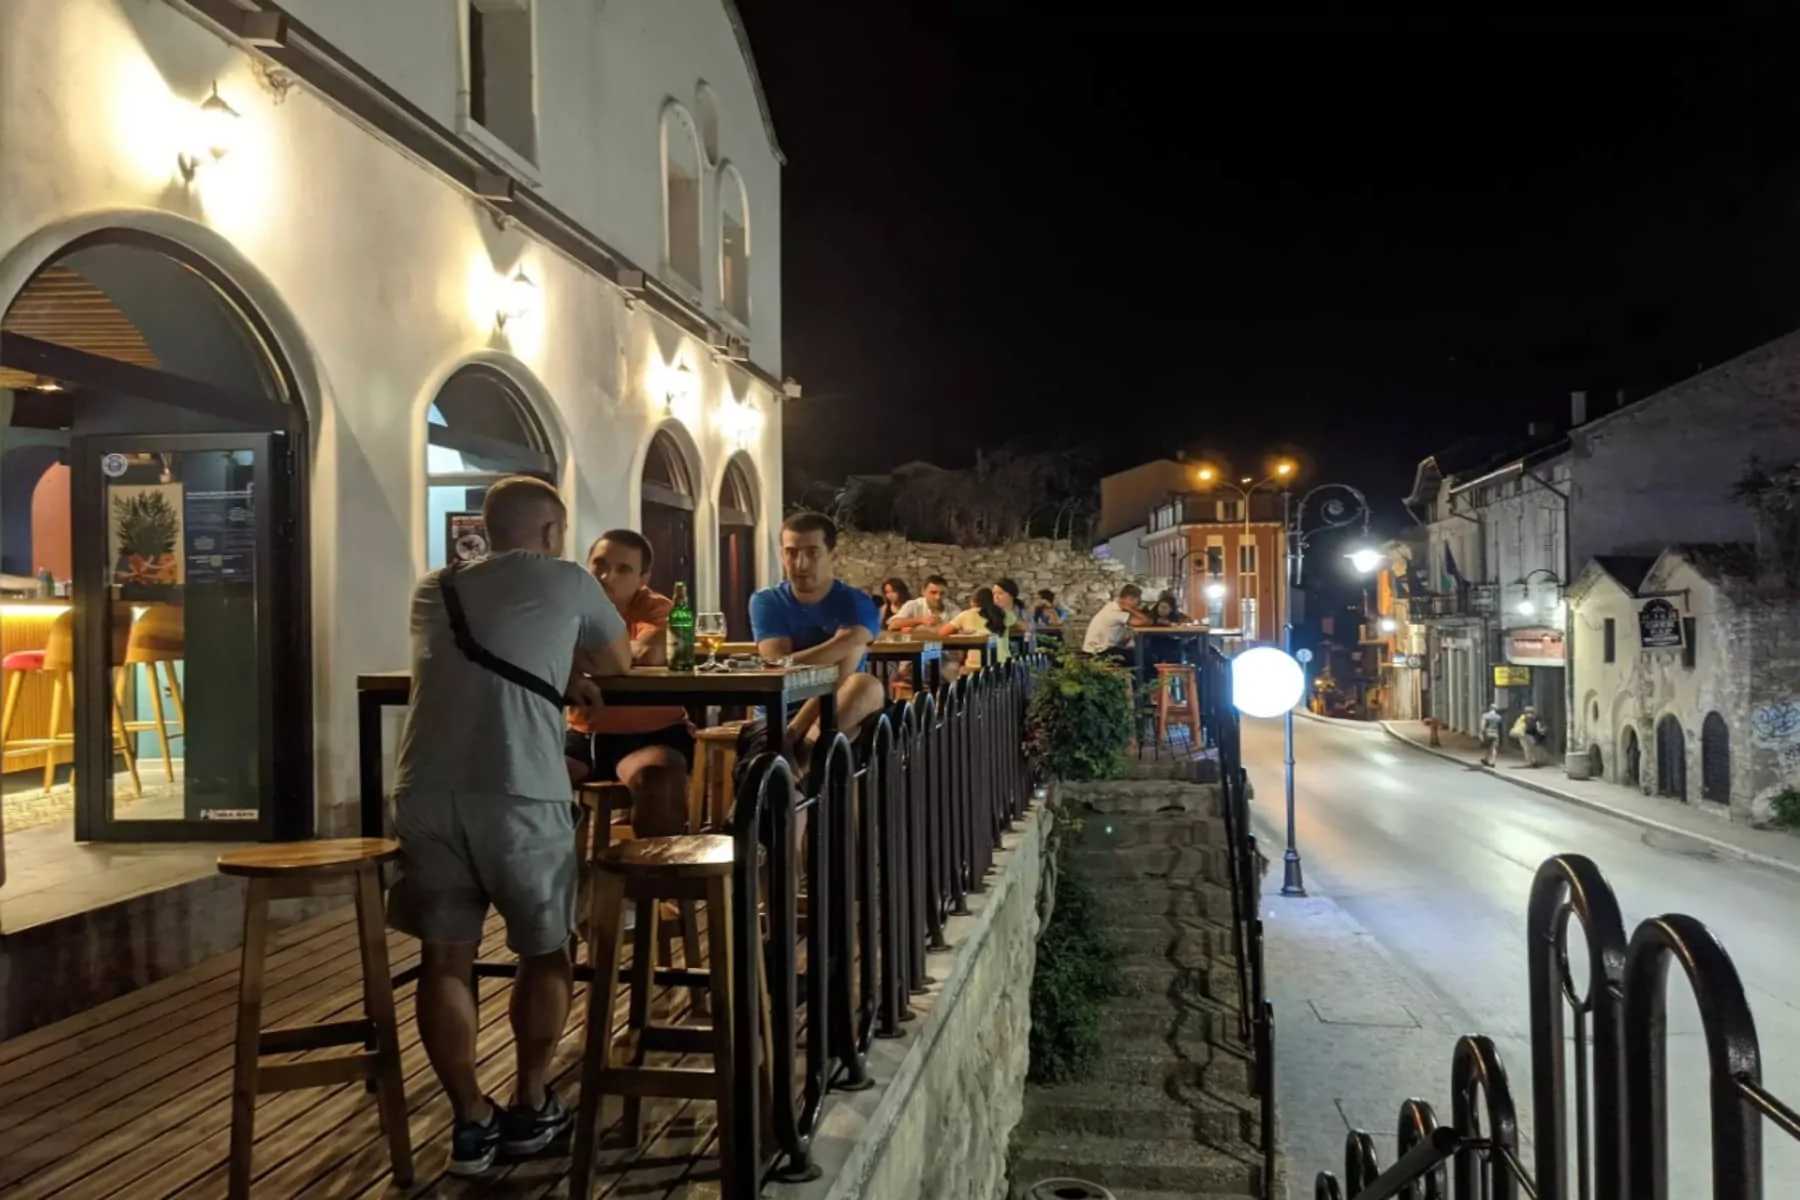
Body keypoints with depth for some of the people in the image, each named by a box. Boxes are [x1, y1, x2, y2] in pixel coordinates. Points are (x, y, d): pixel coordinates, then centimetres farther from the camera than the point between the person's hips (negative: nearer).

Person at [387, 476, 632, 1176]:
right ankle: (532, 1108, 26)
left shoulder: (433, 590, 23)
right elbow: (620, 663, 25)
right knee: (545, 951, 16)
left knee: (445, 960, 13)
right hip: (520, 797, -3)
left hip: (426, 794, 3)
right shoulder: (566, 581, 11)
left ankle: (472, 1121, 19)